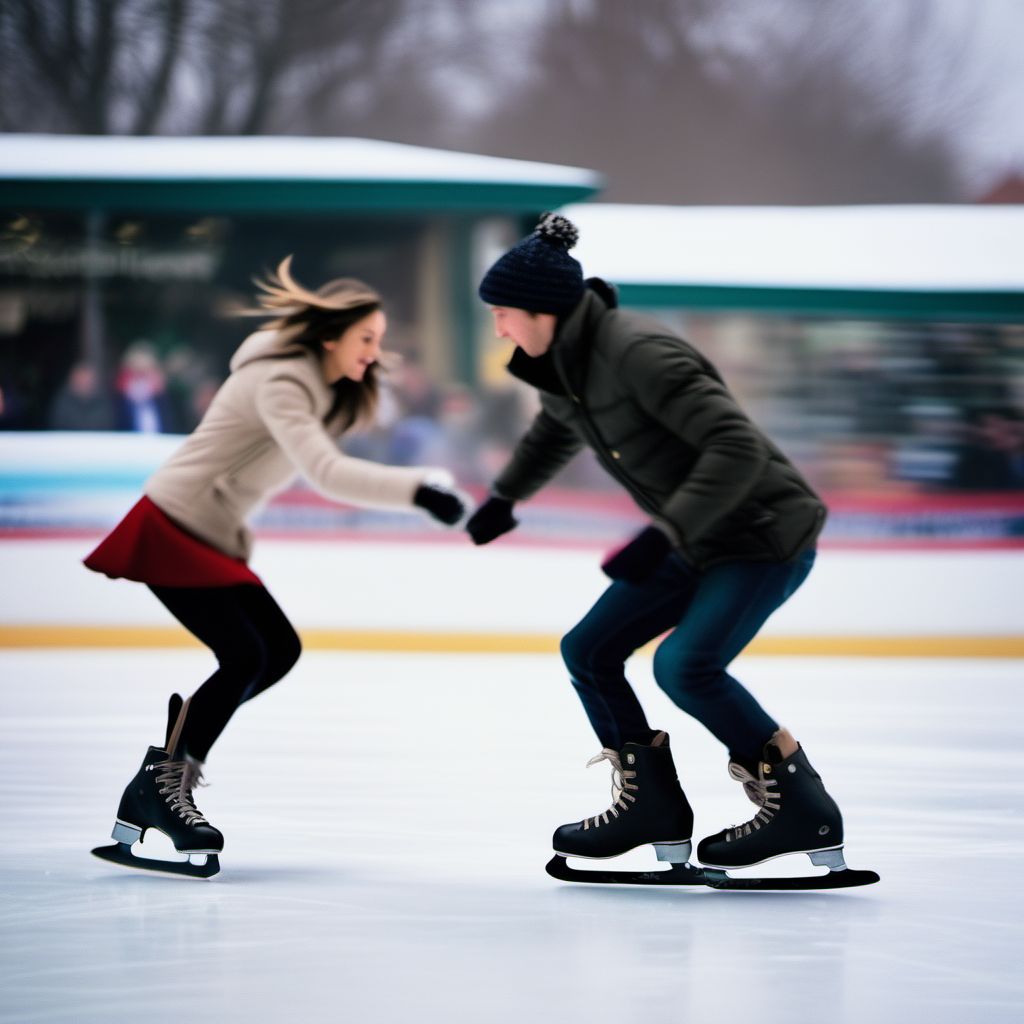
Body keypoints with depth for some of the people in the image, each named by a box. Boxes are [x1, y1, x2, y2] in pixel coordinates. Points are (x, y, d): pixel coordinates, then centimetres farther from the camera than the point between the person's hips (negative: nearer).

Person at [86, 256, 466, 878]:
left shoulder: (321, 386, 10)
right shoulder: (280, 382, -23)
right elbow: (326, 472, -35)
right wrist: (416, 488, -40)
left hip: (215, 538, 10)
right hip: (172, 528, -10)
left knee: (279, 649, 5)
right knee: (243, 655, -16)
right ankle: (161, 783, -8)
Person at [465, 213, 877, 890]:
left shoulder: (638, 353, -26)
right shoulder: (565, 366, 2)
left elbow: (738, 446, -33)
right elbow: (558, 431, 29)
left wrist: (662, 535, -36)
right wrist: (504, 499, 41)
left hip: (765, 534, -9)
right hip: (695, 542, 10)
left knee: (686, 664, -24)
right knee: (590, 650, 6)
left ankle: (803, 811, -13)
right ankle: (652, 807, 14)